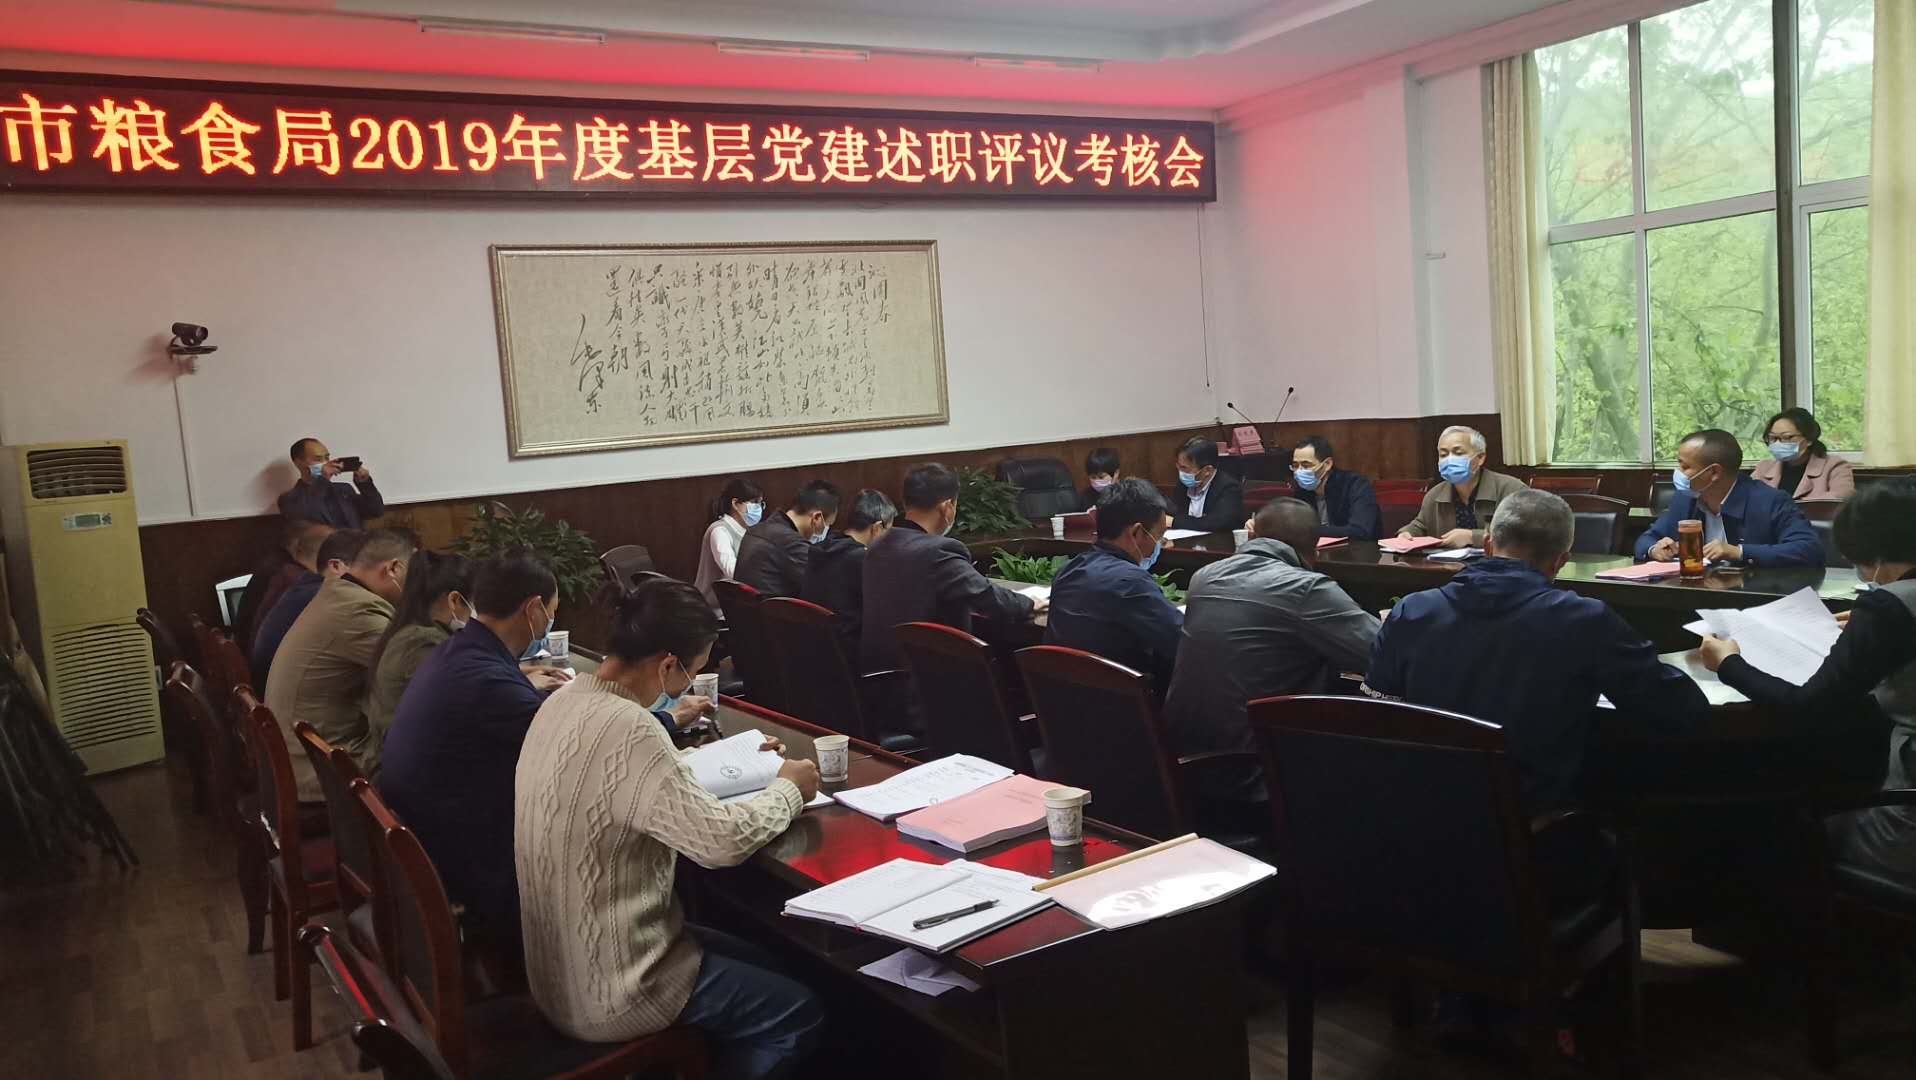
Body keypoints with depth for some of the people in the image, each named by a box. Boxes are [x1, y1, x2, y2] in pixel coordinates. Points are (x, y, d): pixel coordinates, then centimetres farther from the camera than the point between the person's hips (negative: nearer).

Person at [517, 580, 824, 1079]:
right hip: (608, 992, -9)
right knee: (802, 1011, 7)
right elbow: (724, 840, -27)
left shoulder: (566, 701, -1)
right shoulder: (627, 730, -30)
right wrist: (787, 790, -9)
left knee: (760, 963, 24)